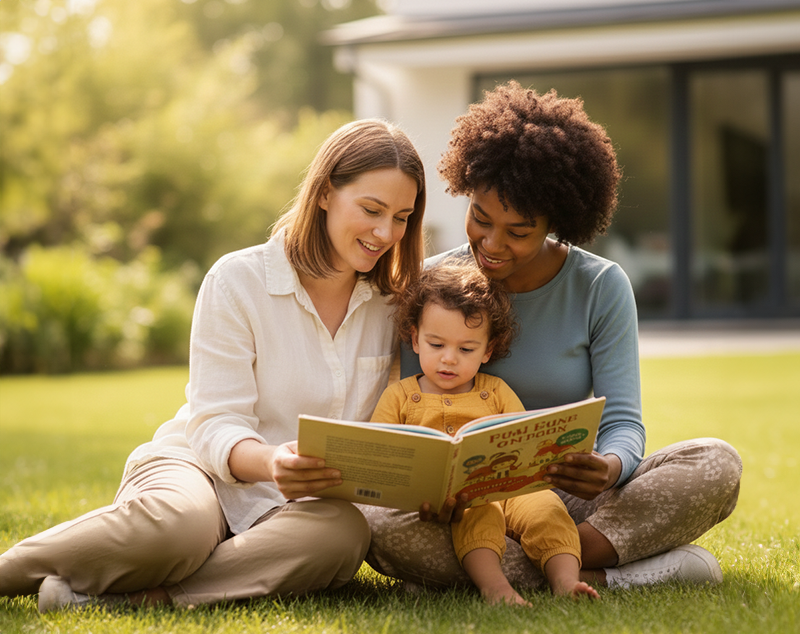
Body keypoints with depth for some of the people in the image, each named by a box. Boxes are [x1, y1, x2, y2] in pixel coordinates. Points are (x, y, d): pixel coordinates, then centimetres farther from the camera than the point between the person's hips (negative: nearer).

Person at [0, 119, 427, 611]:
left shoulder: (394, 301, 6)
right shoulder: (239, 280, -7)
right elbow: (216, 426, -13)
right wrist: (271, 462, -35)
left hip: (301, 502, 3)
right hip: (197, 465, -3)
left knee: (345, 533, -35)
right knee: (178, 520, -40)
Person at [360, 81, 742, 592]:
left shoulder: (601, 287, -1)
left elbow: (623, 422, -5)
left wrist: (609, 467, -31)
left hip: (571, 497, 0)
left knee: (717, 464, -23)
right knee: (377, 522, -34)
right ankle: (597, 576, -28)